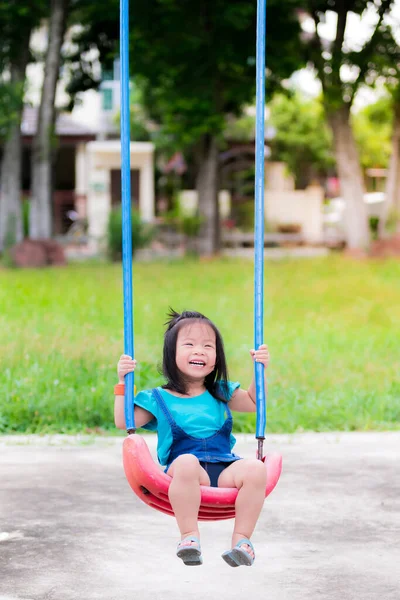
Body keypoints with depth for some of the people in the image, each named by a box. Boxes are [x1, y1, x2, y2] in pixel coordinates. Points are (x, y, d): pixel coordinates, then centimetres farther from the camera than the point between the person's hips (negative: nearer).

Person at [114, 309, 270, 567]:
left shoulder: (221, 394, 24)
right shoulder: (159, 400, 15)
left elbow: (254, 402, 31)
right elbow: (124, 421, 9)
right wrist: (123, 382, 3)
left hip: (225, 470, 3)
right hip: (185, 469, -3)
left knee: (255, 468, -30)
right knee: (186, 463, -40)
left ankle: (242, 538, -23)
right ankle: (189, 536, -34)